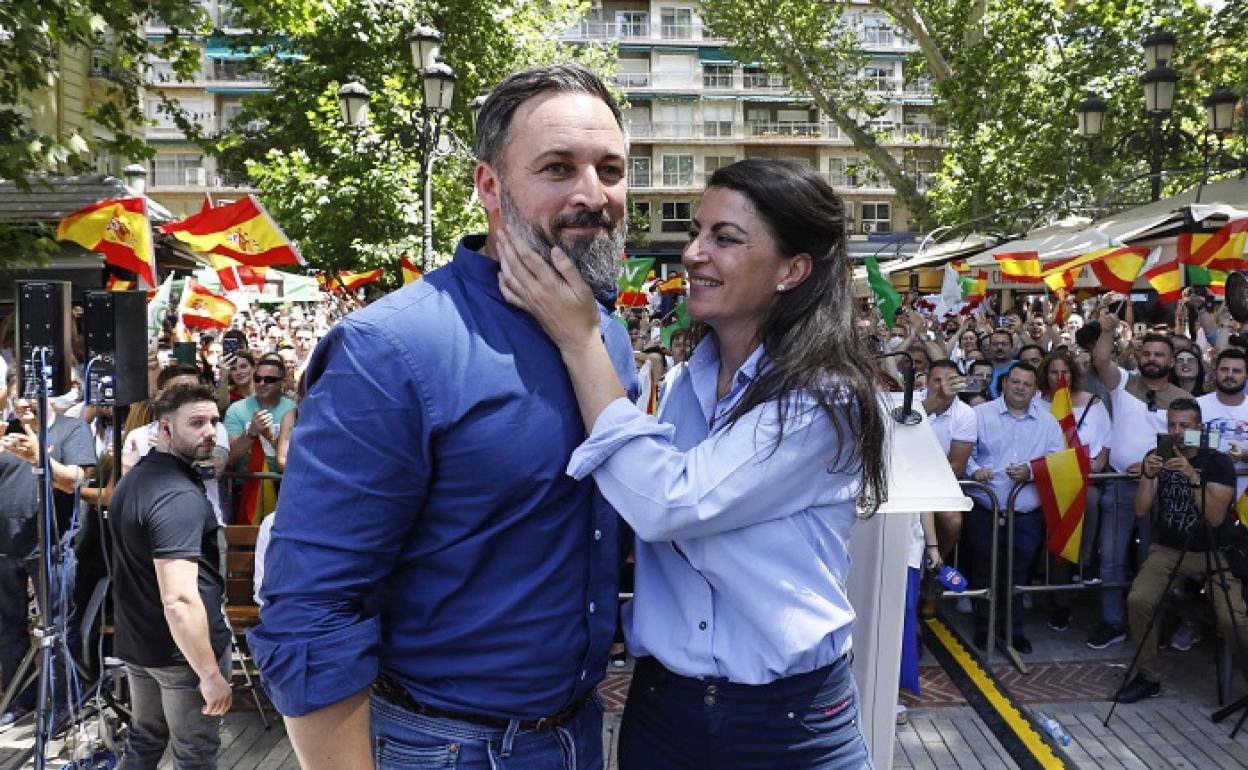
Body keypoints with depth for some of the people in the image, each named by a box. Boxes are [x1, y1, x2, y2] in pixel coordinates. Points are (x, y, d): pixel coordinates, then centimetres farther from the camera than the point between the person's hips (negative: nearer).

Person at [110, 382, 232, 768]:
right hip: (182, 652, -9)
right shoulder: (180, 496, -25)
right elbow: (179, 600, -32)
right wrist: (210, 673, -26)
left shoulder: (133, 479, 6)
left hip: (136, 642, 9)